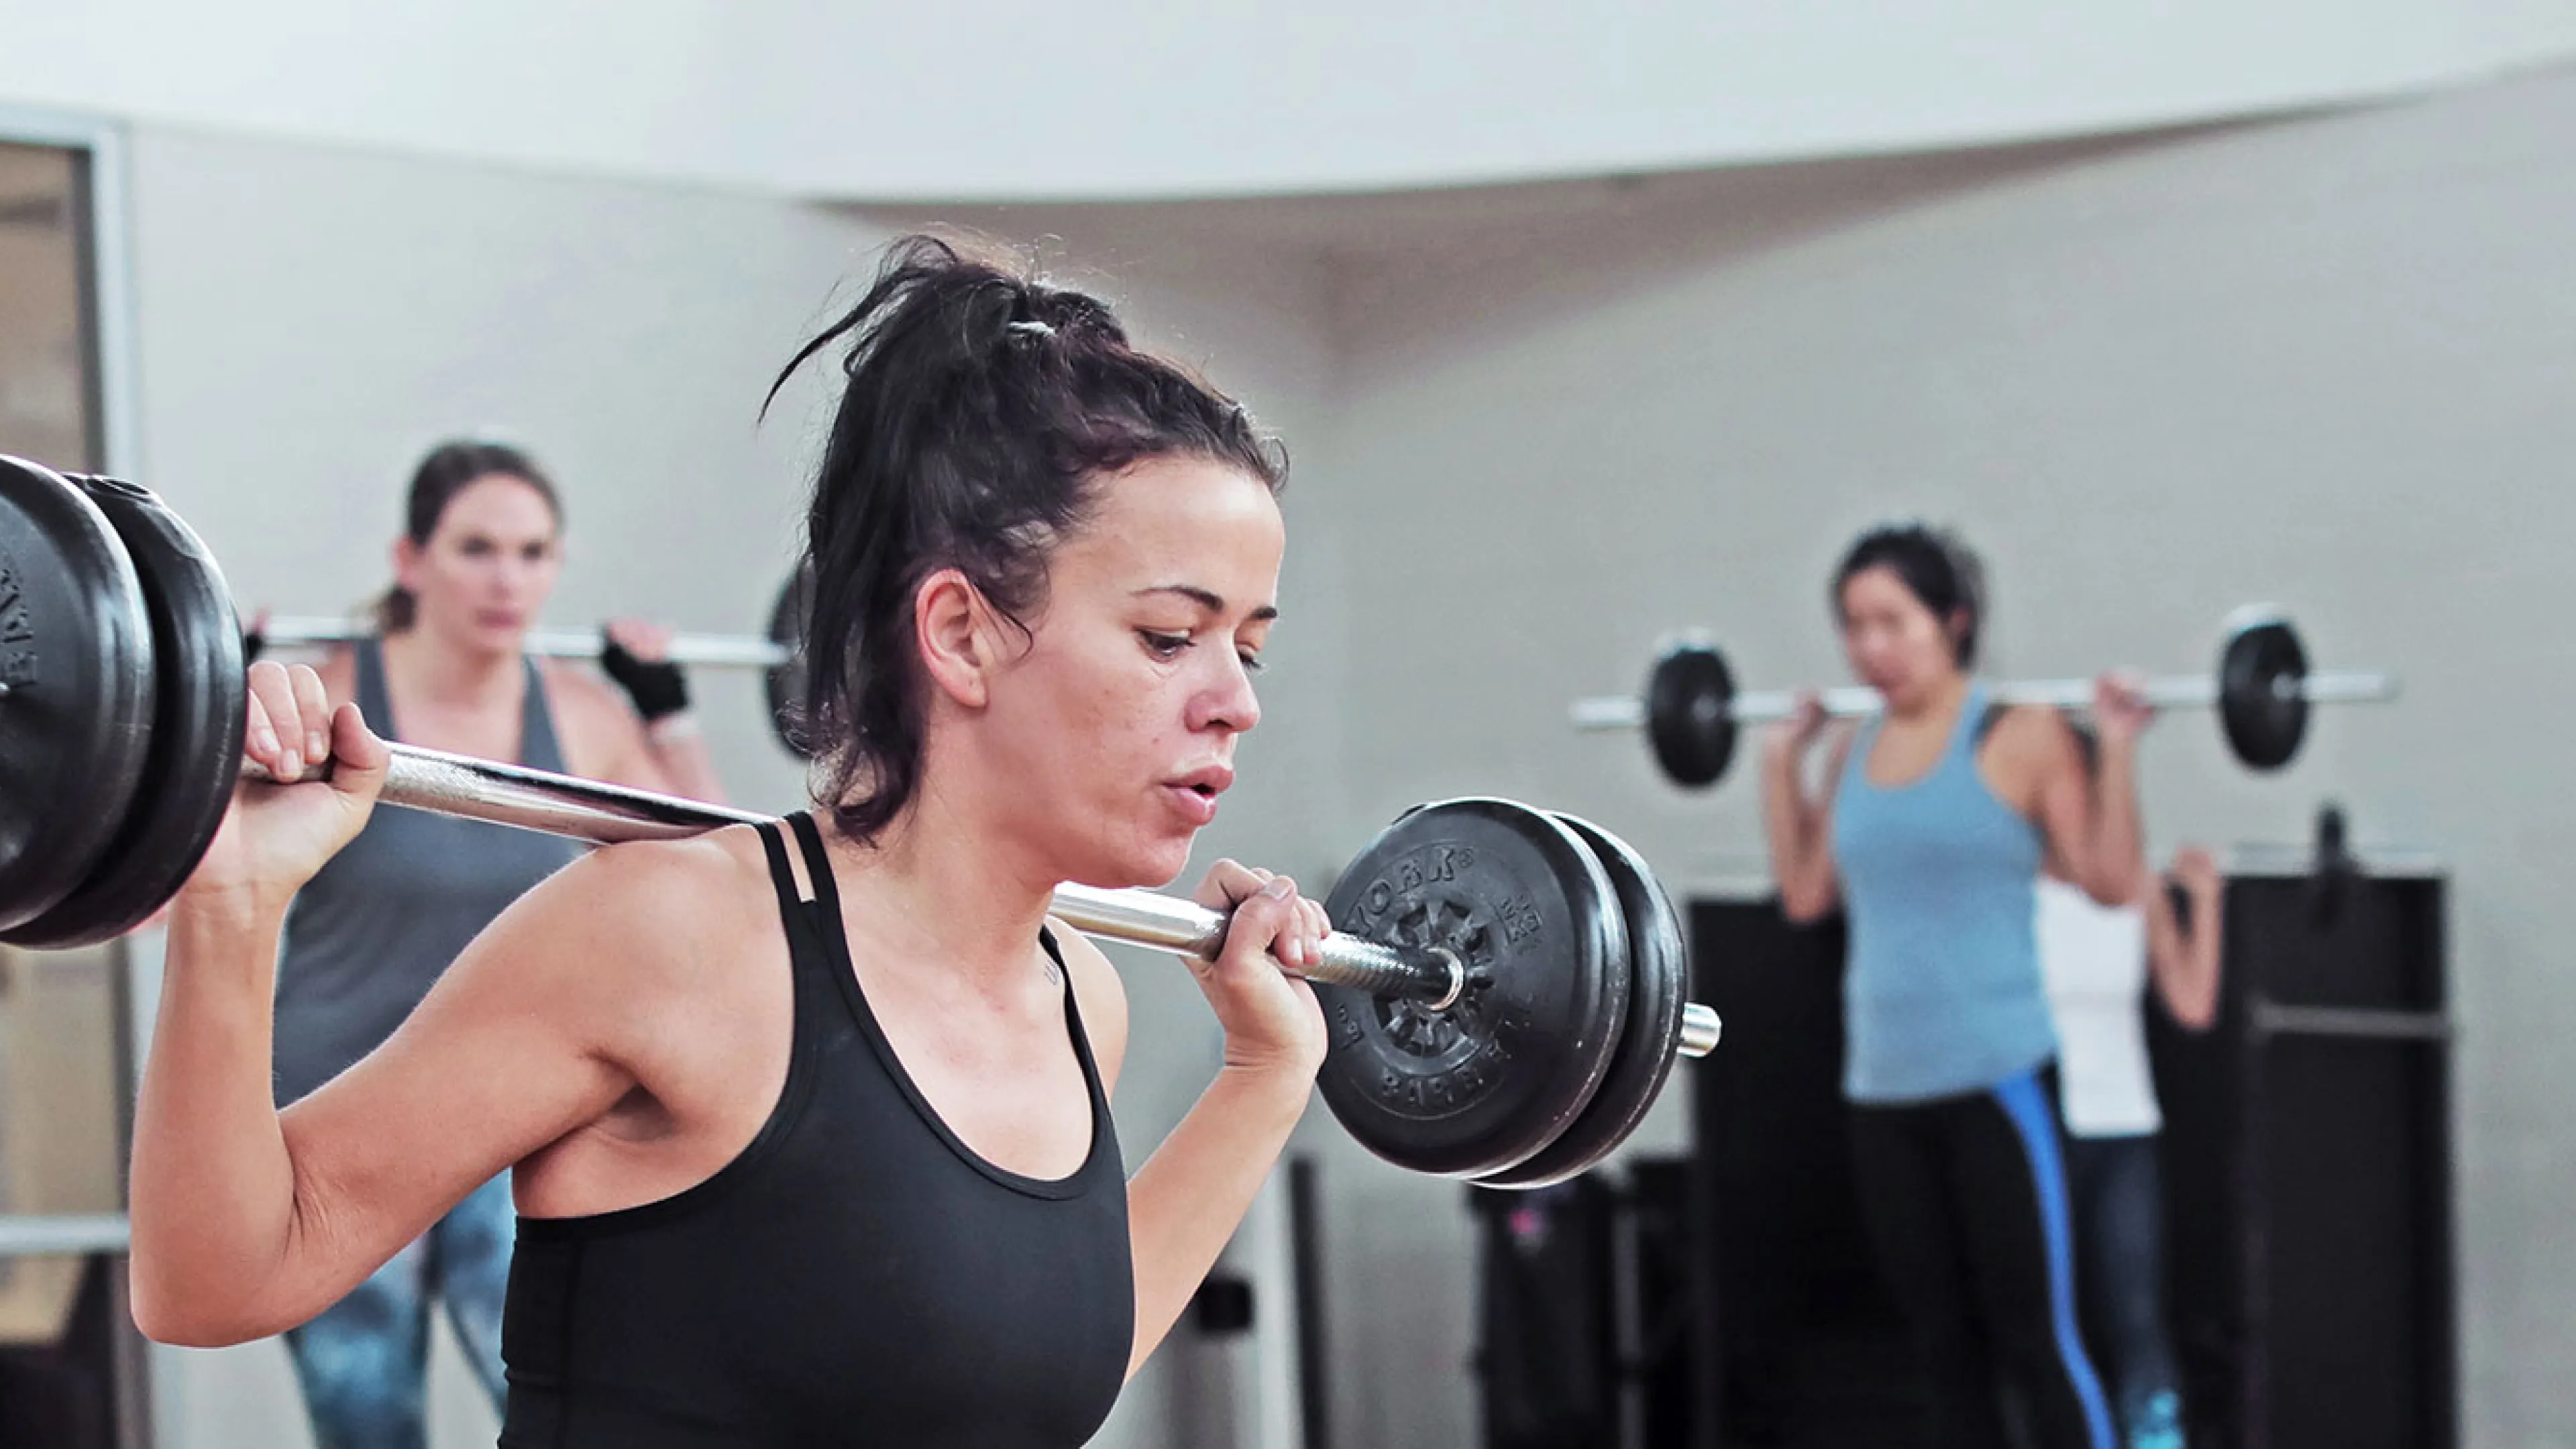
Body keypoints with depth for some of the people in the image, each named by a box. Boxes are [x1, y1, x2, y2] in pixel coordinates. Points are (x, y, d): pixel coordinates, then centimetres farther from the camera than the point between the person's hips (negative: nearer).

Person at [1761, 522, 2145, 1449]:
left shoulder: (2022, 738, -5)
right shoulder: (1853, 752, 10)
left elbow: (2111, 879, -7)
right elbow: (1806, 894, 17)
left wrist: (2118, 749, -14)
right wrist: (1781, 761, 17)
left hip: (1995, 1083, -5)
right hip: (1884, 1092, 6)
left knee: (2035, 1344, -2)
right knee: (1945, 1352, 13)